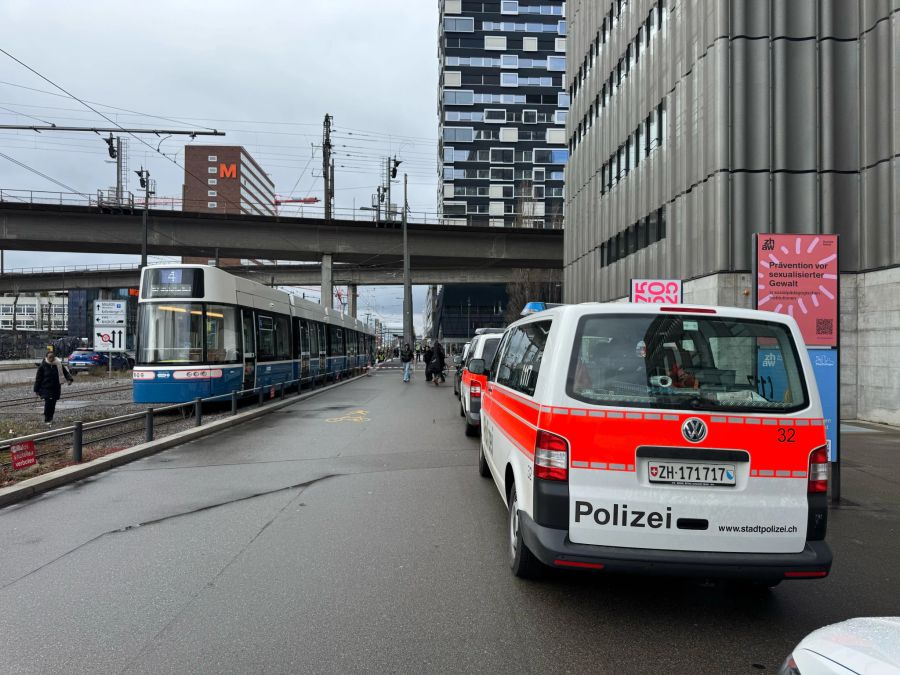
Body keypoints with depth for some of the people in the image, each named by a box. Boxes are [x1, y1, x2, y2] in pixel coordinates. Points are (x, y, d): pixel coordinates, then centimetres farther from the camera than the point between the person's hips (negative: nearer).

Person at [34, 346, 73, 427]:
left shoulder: (58, 364, 0)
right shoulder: (43, 366, -5)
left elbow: (65, 372, 6)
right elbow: (38, 378, 0)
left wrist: (69, 379, -15)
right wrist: (36, 389, 1)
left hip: (56, 388, 3)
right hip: (46, 388, -3)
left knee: (53, 404, 8)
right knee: (48, 402, -14)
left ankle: (50, 419, 25)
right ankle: (47, 420, -5)